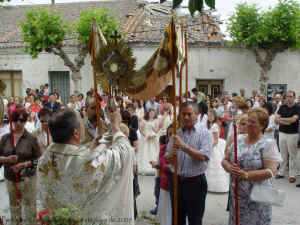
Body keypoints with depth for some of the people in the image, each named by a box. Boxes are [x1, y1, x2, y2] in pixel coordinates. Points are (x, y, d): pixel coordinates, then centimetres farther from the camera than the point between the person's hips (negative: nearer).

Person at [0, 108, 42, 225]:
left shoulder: (31, 139, -9)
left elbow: (38, 159, -7)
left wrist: (24, 164, -18)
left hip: (27, 178, -3)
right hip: (10, 178, 4)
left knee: (29, 205, 5)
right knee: (13, 205, 19)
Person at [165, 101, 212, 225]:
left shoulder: (205, 133, -5)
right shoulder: (175, 134, 6)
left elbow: (203, 156, -18)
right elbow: (167, 159, 5)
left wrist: (184, 146, -28)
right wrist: (171, 154, -17)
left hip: (195, 182, -3)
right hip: (176, 181, 4)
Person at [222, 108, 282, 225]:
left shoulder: (268, 144, -10)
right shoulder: (239, 139, 5)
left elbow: (270, 171, -17)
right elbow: (225, 160, 7)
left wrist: (246, 174, -24)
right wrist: (230, 168, -14)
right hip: (236, 194, 4)